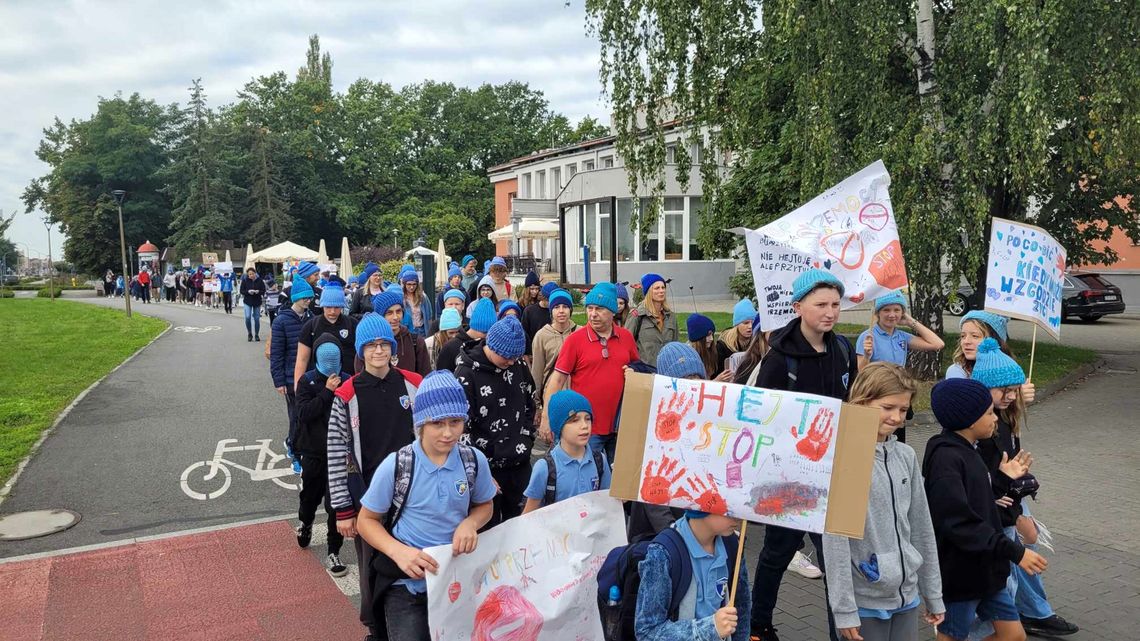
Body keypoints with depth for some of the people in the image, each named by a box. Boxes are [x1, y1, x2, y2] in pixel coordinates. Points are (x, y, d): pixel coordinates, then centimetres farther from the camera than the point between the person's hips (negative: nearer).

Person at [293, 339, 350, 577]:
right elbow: (303, 414, -18)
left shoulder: (348, 381, -8)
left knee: (336, 504, 0)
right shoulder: (307, 380, -5)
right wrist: (327, 392, -21)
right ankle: (305, 524, 54)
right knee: (310, 497, 21)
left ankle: (333, 553, 14)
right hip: (313, 452, 1)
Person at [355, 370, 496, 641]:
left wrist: (470, 523, -13)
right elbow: (367, 520, -4)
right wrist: (397, 551, -21)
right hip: (407, 583, -3)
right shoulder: (395, 466, -15)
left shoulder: (474, 461, -8)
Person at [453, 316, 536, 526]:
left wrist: (527, 440, 9)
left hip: (520, 463, 5)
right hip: (488, 467, -5)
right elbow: (463, 427, -15)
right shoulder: (467, 374, -15)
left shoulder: (518, 366, 1)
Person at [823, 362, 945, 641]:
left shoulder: (906, 456, 3)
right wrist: (844, 608, -15)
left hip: (906, 596, 5)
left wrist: (933, 594, 13)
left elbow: (922, 528, 10)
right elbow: (835, 539, -15)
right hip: (864, 600, -5)